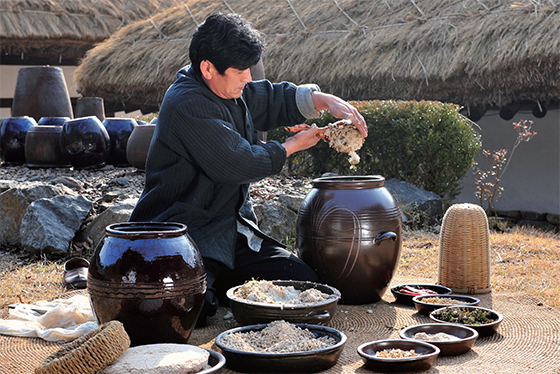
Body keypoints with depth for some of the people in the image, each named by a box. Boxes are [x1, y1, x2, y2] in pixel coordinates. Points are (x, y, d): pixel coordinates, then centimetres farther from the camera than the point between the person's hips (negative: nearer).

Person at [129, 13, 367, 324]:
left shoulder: (228, 88, 8)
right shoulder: (187, 105, -20)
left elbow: (274, 99, 21)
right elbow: (241, 163, -22)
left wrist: (326, 100, 2)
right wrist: (292, 146, -5)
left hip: (230, 228, 9)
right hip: (181, 236, -9)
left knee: (304, 281, -3)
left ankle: (211, 285, 12)